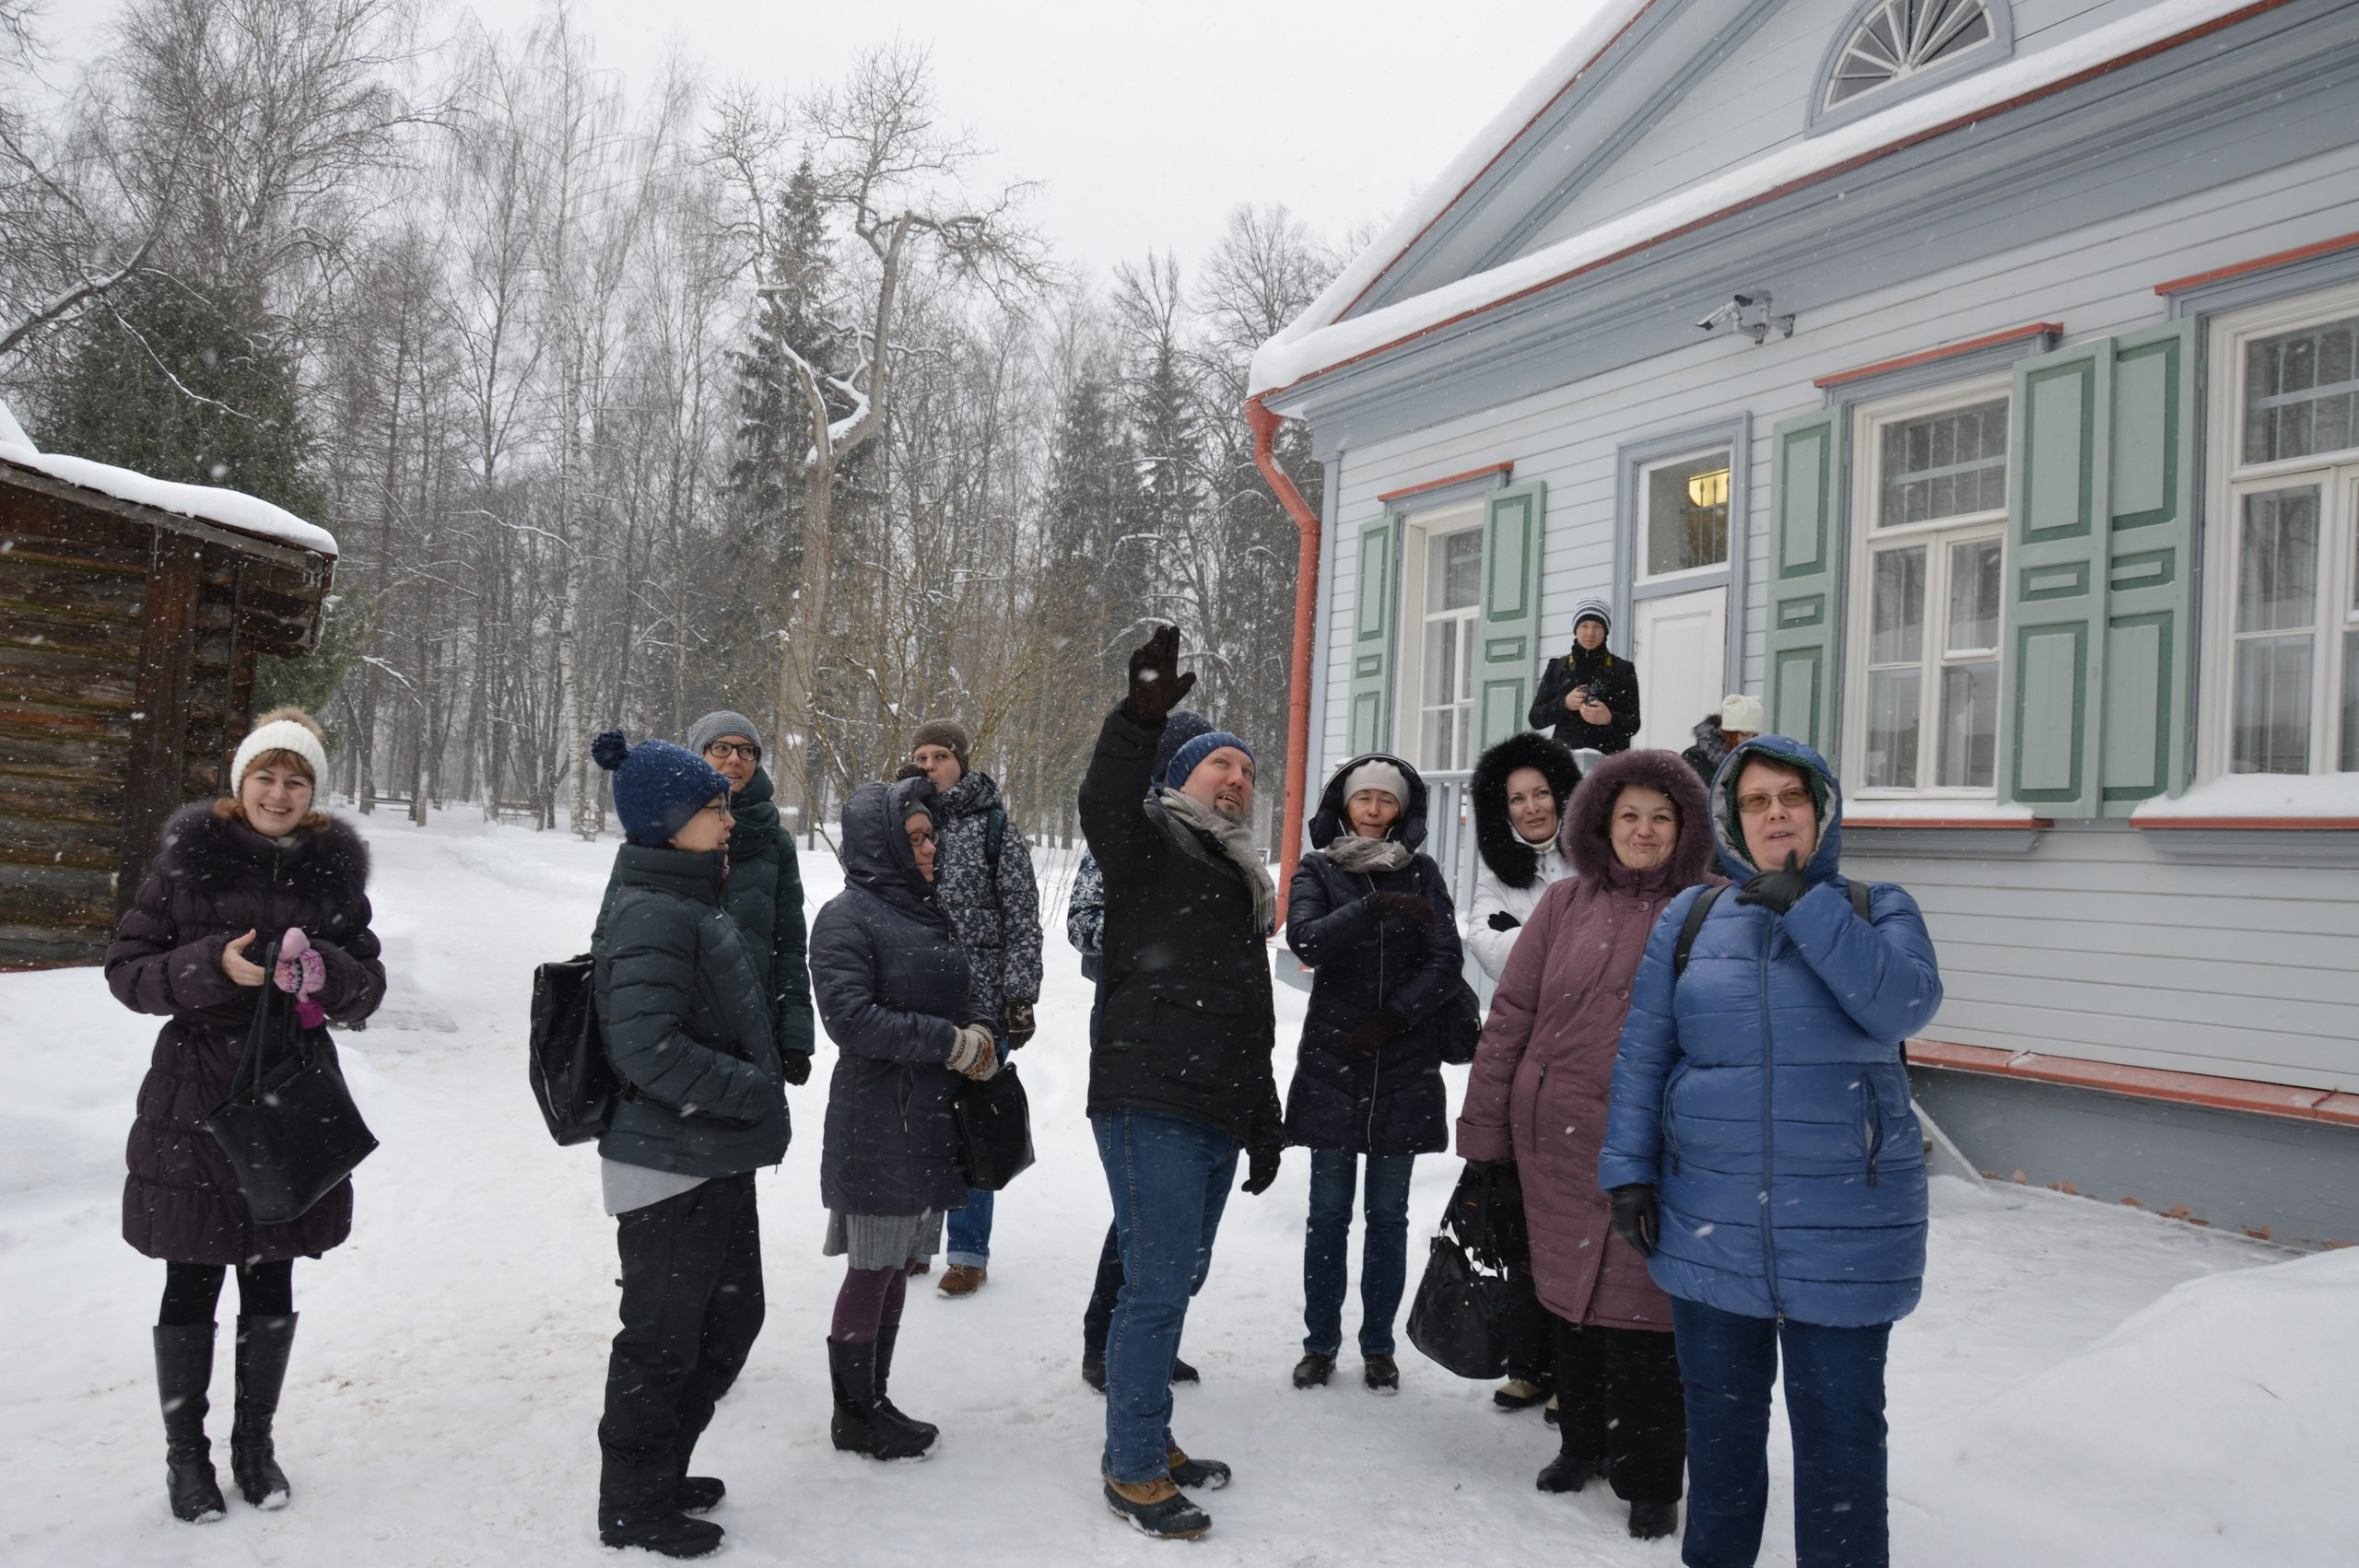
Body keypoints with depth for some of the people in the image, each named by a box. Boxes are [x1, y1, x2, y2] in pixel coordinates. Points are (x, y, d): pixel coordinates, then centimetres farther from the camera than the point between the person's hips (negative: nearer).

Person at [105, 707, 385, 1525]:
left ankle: (254, 1442, 29)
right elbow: (126, 969, -4)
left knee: (271, 1280, 12)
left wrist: (326, 971, -18)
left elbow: (368, 987, 5)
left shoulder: (335, 870, 2)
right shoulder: (187, 858, -4)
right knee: (191, 1284, 6)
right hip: (194, 1103, -2)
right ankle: (185, 1451, 24)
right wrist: (213, 966, -21)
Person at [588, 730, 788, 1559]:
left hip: (715, 1161, 10)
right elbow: (649, 1048, -28)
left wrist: (763, 1081, 11)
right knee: (662, 1340, 6)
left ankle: (660, 1472, 38)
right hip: (669, 1171, -10)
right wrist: (755, 1093, -22)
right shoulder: (651, 916, -21)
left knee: (732, 1318, 20)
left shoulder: (689, 901, 11)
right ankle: (633, 1507, 25)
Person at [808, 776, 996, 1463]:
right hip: (877, 1126, -8)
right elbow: (849, 1017, -21)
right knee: (872, 1270, 1)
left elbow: (956, 997, 21)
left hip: (930, 1119, 8)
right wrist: (952, 1043, -19)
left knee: (898, 1265, 15)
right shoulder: (847, 917, -12)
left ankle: (874, 1400, 27)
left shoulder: (927, 910, 12)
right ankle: (854, 1417, 15)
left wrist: (979, 1034, -2)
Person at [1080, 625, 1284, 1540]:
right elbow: (1102, 808, -27)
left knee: (1175, 1280, 14)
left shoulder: (1242, 882, 23)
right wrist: (1142, 718, -40)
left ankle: (1146, 1439, 28)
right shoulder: (1151, 842, 0)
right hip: (1149, 1104, -8)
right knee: (1159, 1285, -6)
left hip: (1218, 1118, 8)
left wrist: (1265, 1120, 26)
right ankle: (1133, 1470, 7)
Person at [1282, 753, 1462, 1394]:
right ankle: (1320, 1343, 16)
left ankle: (1379, 1346, 18)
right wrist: (1375, 909, -28)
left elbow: (1446, 963, -2)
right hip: (1332, 1062, -1)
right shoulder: (1318, 871, 4)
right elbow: (1306, 941, -15)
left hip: (1404, 1066, 1)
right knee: (1329, 1211, 4)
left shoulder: (1421, 874, 7)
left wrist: (1392, 1018, -14)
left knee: (1388, 1214, 7)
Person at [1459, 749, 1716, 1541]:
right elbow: (1511, 1016, 5)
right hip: (1557, 1143, 3)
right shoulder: (1566, 904, 5)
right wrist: (1484, 1130, 2)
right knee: (1571, 1297, 15)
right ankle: (1582, 1443, 36)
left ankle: (1649, 1480, 20)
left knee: (1639, 1311, 1)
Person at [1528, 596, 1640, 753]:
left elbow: (1633, 724, 4)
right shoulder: (1557, 667, 14)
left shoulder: (1623, 669, 10)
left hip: (1609, 758, -1)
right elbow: (1536, 719, 10)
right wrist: (1564, 704, -8)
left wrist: (1609, 719, -17)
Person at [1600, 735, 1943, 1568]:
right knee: (1720, 1414, 15)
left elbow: (1904, 1006, -19)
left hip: (1843, 1225, -2)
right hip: (1710, 1220, 2)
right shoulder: (1690, 919, 4)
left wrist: (1806, 907, -20)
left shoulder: (1878, 910, 1)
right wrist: (1628, 1171, -1)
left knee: (1839, 1425, 5)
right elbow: (1641, 1052, 4)